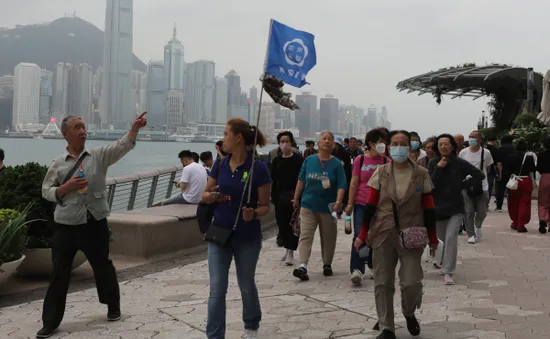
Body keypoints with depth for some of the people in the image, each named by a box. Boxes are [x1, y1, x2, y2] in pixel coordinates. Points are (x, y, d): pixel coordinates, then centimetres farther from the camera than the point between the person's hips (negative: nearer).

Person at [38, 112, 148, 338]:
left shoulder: (99, 155, 2)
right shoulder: (58, 164, 4)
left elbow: (122, 145, -12)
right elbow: (46, 192, 6)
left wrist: (135, 128, -27)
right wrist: (68, 186, -11)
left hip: (95, 223, 0)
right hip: (66, 225, 0)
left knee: (102, 266, 15)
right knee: (59, 273, 4)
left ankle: (113, 307, 36)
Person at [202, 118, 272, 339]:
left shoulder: (258, 168, -14)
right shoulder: (220, 164, 0)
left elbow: (265, 206, -9)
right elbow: (205, 195, 10)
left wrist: (254, 213, -30)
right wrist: (212, 196, -12)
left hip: (247, 238, -3)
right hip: (219, 234, 3)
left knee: (246, 286, 16)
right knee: (217, 289, -2)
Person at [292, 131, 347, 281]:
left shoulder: (336, 164, -3)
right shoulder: (309, 160, 3)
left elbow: (341, 185, -9)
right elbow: (301, 180, 13)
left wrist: (338, 202, -22)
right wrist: (296, 198, 14)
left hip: (328, 207, -1)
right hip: (308, 205, 1)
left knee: (328, 238, 10)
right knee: (305, 236, -10)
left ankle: (327, 265, 27)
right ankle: (303, 266, -16)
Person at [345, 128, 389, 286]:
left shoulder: (386, 162, 4)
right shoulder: (360, 160, 1)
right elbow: (354, 183, 2)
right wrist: (350, 204, 0)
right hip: (361, 204, -2)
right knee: (359, 235, -11)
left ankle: (372, 268, 24)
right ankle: (356, 270, -13)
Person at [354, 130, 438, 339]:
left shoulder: (421, 174, -1)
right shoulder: (381, 173, 1)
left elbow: (428, 209, 2)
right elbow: (370, 206, 1)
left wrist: (433, 239, 2)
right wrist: (363, 235, -2)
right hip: (383, 234, 1)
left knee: (411, 282, -7)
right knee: (382, 283, 3)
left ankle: (409, 313, 25)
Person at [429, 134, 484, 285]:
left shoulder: (460, 163, -6)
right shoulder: (433, 163, -3)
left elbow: (480, 175, 1)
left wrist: (463, 184, -4)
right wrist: (439, 168, -20)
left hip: (456, 208, -2)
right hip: (438, 208, 2)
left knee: (451, 237, -16)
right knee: (442, 240, 14)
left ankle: (448, 272, -13)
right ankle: (443, 264, 37)